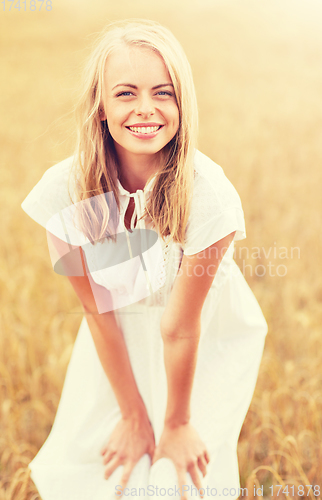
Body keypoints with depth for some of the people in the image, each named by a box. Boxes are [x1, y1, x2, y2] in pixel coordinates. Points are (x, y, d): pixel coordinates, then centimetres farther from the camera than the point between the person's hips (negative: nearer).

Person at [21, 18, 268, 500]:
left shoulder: (208, 195, -31)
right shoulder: (65, 190, -23)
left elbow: (180, 327, -22)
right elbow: (98, 312, -14)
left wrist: (177, 422, -9)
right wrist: (134, 415, -6)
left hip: (210, 339, -2)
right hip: (120, 342, 3)